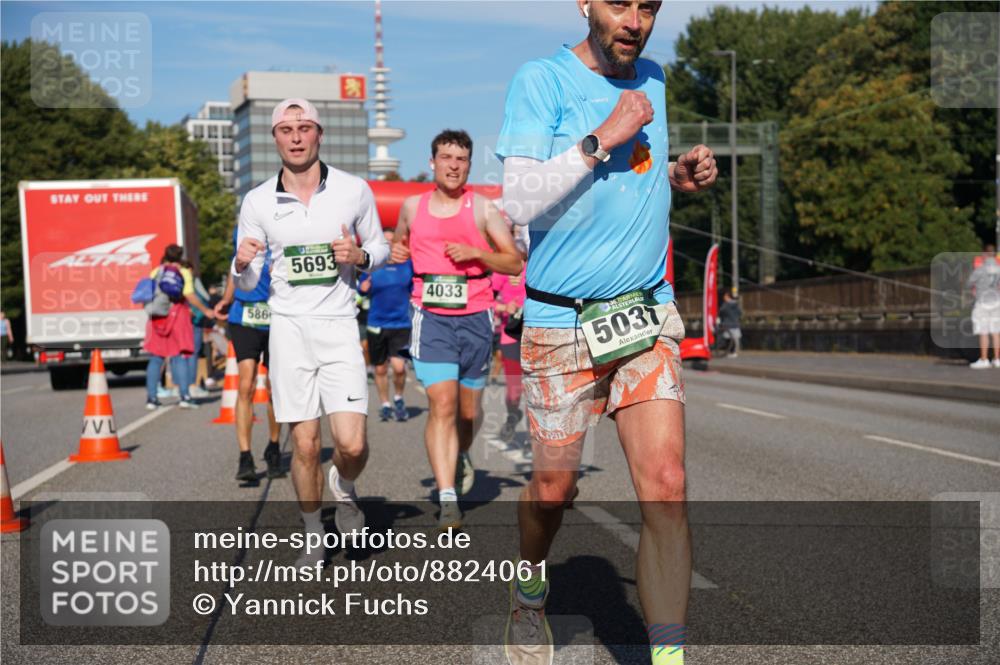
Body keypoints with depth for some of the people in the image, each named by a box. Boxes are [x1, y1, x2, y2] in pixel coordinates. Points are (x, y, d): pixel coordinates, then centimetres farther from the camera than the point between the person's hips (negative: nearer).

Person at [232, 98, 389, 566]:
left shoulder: (354, 190, 1)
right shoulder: (257, 202, 3)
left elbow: (380, 247, 14)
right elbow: (247, 284, 10)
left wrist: (361, 256, -8)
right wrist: (241, 264, -14)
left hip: (339, 326, -1)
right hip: (288, 328, 1)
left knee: (351, 444, -11)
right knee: (304, 445, 0)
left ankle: (345, 489, 24)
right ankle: (313, 535, 21)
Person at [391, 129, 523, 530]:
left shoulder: (482, 208, 2)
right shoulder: (412, 207, 9)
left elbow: (515, 263, 1)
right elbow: (399, 242, 29)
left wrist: (474, 253, -14)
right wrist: (396, 250, 5)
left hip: (475, 318, 0)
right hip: (431, 317, 0)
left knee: (469, 410, 11)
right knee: (442, 405, -15)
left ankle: (461, 457, 44)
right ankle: (448, 500, -16)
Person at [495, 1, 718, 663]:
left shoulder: (652, 78, 11)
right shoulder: (542, 79, -7)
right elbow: (521, 200, -16)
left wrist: (680, 175, 6)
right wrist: (604, 138, -21)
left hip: (648, 312, 4)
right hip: (561, 320, -4)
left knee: (666, 485, -9)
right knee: (553, 489, 9)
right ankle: (530, 599, 39)